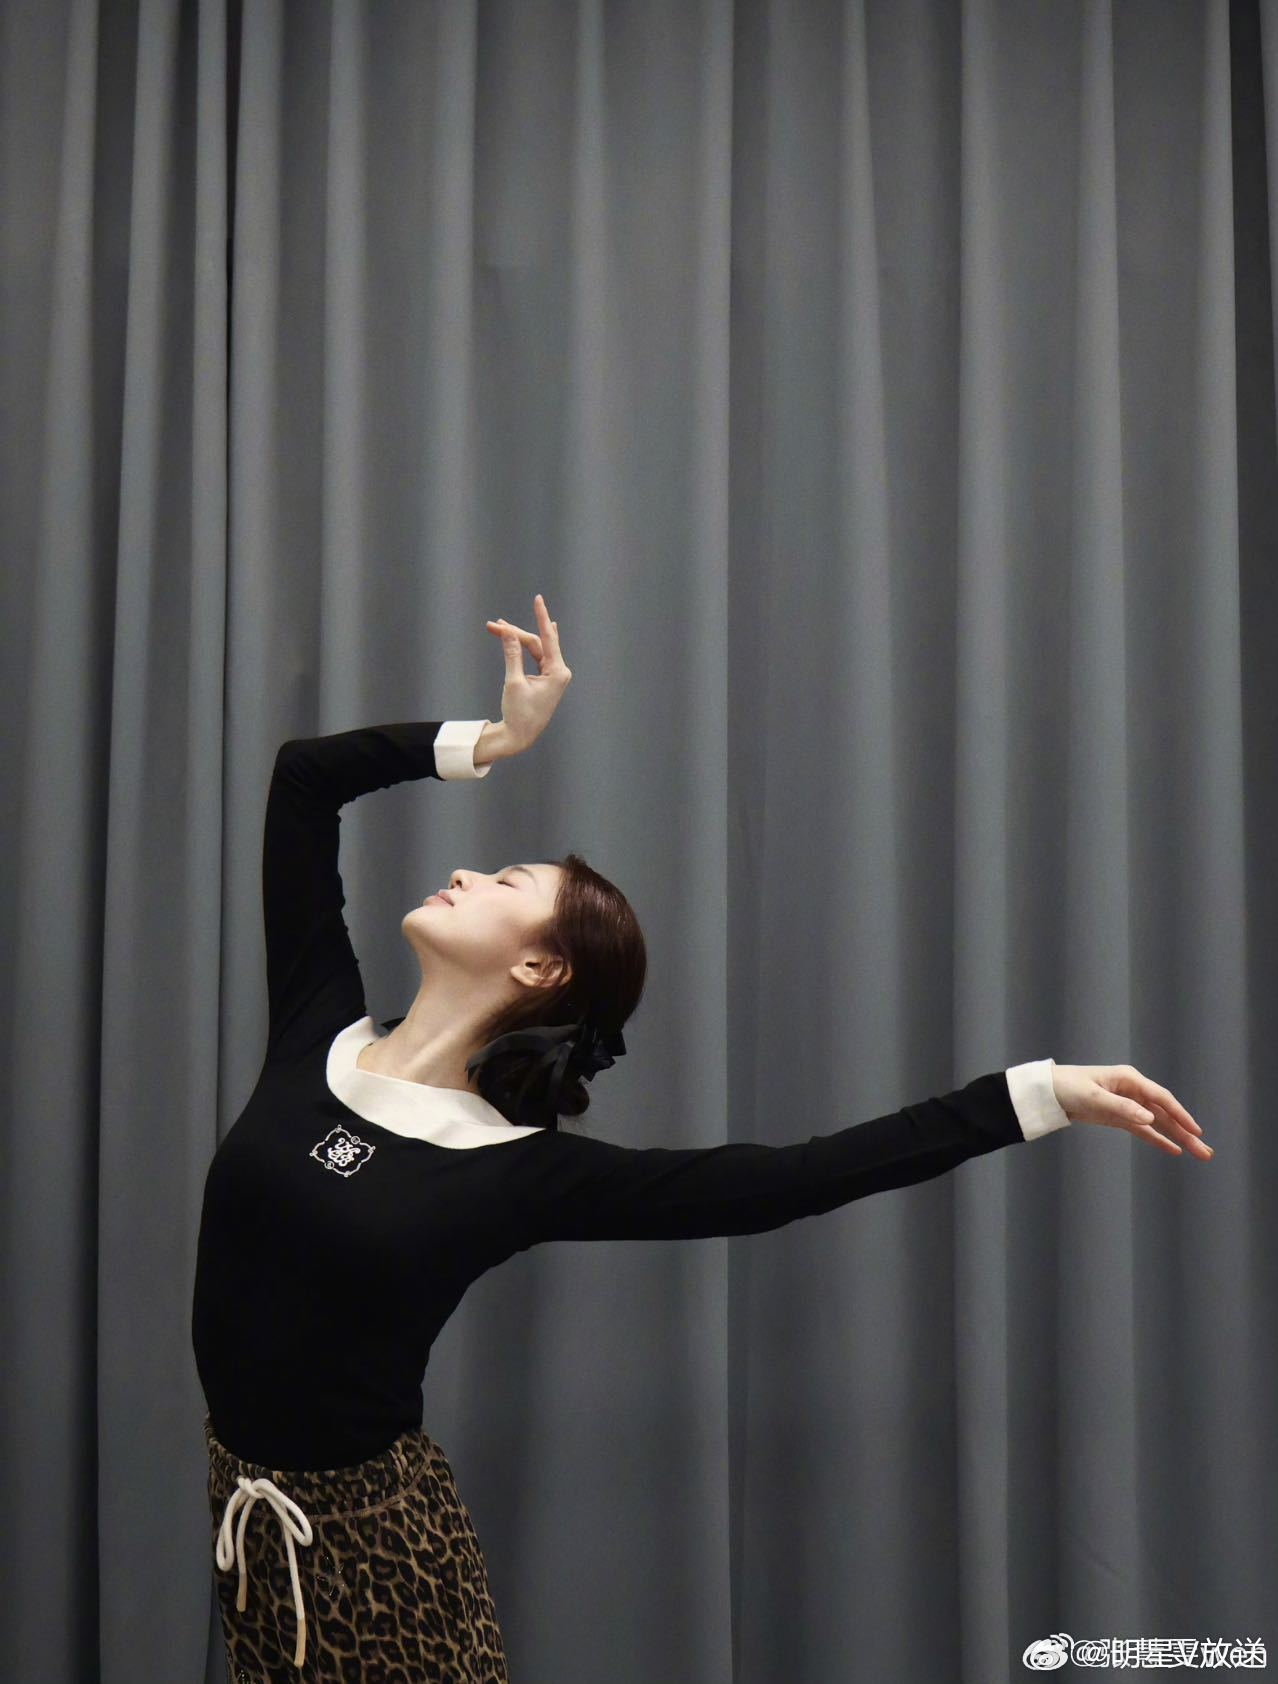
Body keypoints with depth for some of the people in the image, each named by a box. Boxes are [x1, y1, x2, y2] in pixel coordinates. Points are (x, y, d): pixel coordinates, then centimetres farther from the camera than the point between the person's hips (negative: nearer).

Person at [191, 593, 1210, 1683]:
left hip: (372, 1529, -4)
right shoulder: (321, 1033, -4)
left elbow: (784, 1180, -17)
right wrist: (492, 739, 0)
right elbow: (305, 776, 0)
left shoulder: (525, 1171, -15)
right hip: (245, 1505, 4)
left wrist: (1041, 1091, -18)